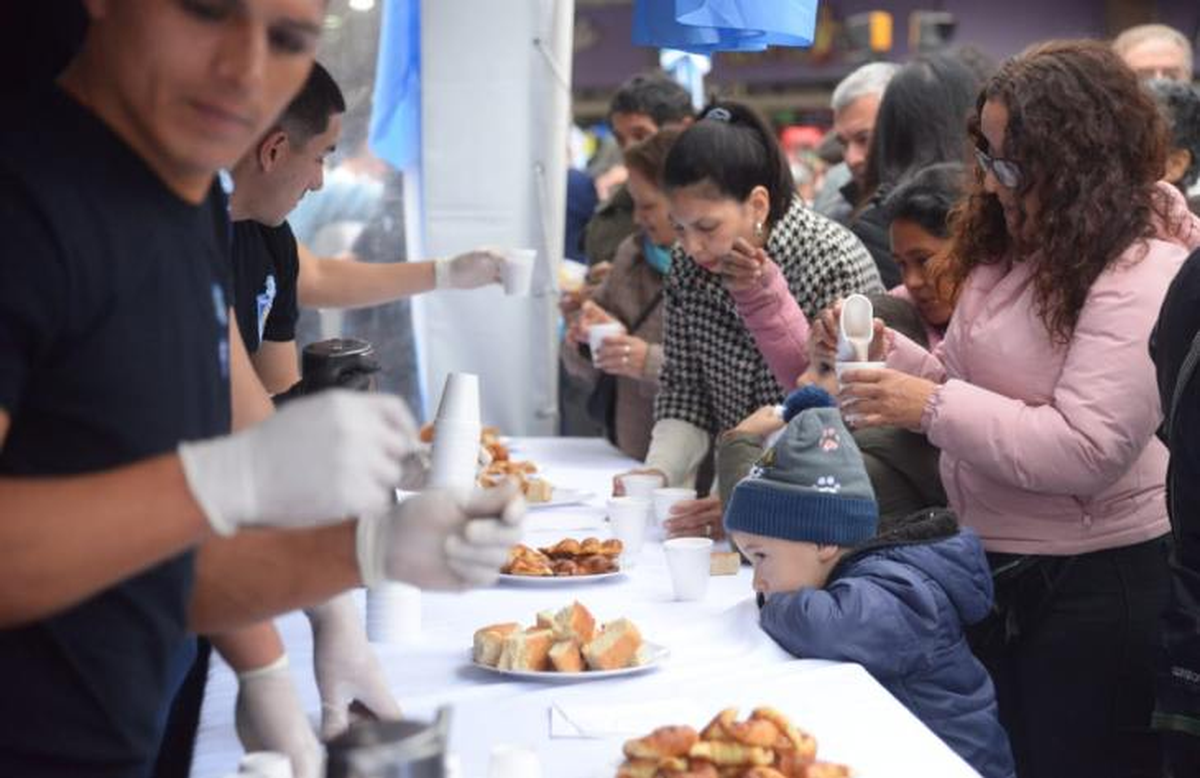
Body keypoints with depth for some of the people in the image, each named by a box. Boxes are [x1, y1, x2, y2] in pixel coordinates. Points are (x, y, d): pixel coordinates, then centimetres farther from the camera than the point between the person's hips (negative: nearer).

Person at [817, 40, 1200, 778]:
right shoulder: (1017, 246, 9)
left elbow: (1085, 450, -27)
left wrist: (932, 406, -27)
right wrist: (889, 351, -4)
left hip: (1095, 590, -9)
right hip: (998, 569, 9)